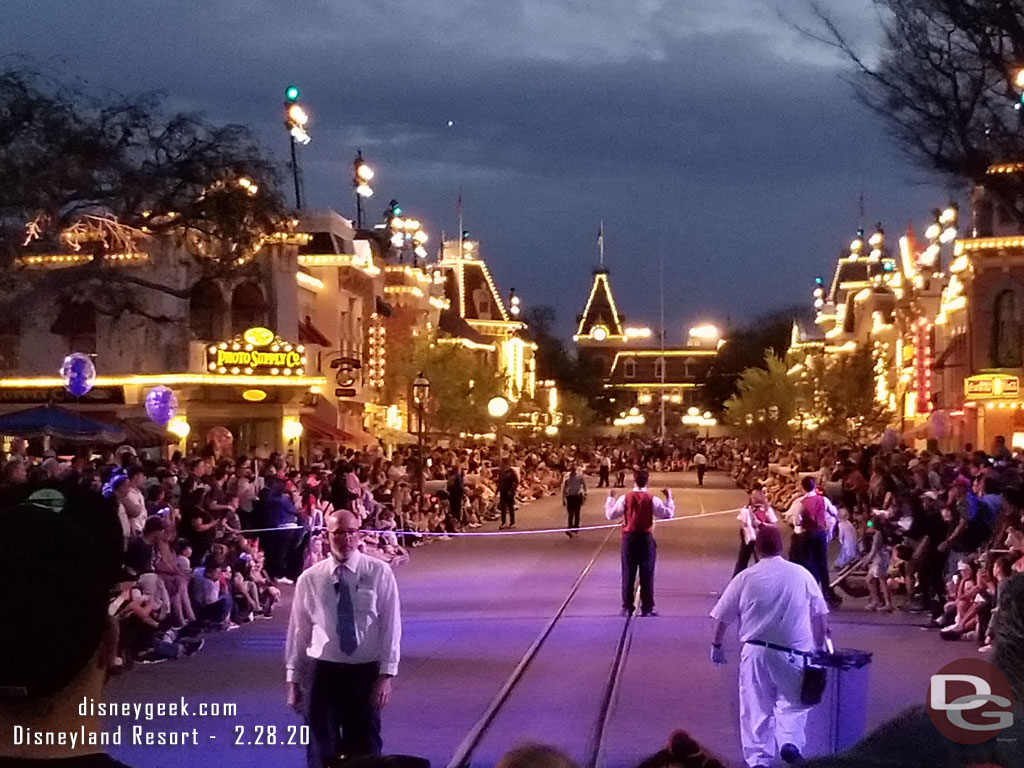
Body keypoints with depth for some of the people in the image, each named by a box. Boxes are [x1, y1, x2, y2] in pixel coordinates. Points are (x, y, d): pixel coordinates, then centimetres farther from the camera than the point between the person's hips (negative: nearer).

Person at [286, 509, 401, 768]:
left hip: (366, 671, -1)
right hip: (324, 671, 1)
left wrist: (386, 674, -10)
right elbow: (298, 630, 4)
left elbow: (391, 625, -5)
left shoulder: (379, 573, -6)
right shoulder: (310, 578, -2)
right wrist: (292, 679, 6)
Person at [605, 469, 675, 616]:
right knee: (647, 574, 4)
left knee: (628, 574, 7)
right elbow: (667, 514, -2)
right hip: (646, 538, -1)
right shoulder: (652, 499, -6)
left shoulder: (625, 498, -4)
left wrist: (610, 498, 14)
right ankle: (647, 608, 5)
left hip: (629, 537, 1)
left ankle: (627, 607, 9)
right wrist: (669, 498, 10)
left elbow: (610, 514, 0)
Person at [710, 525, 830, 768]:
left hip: (755, 651, 0)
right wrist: (819, 646, 21)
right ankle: (790, 741, -4)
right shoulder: (802, 574, -1)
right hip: (793, 652, 0)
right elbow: (820, 615, 7)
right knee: (792, 702, 18)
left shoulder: (745, 577, -3)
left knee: (756, 707, 11)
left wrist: (717, 645, 18)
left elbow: (722, 617, 2)